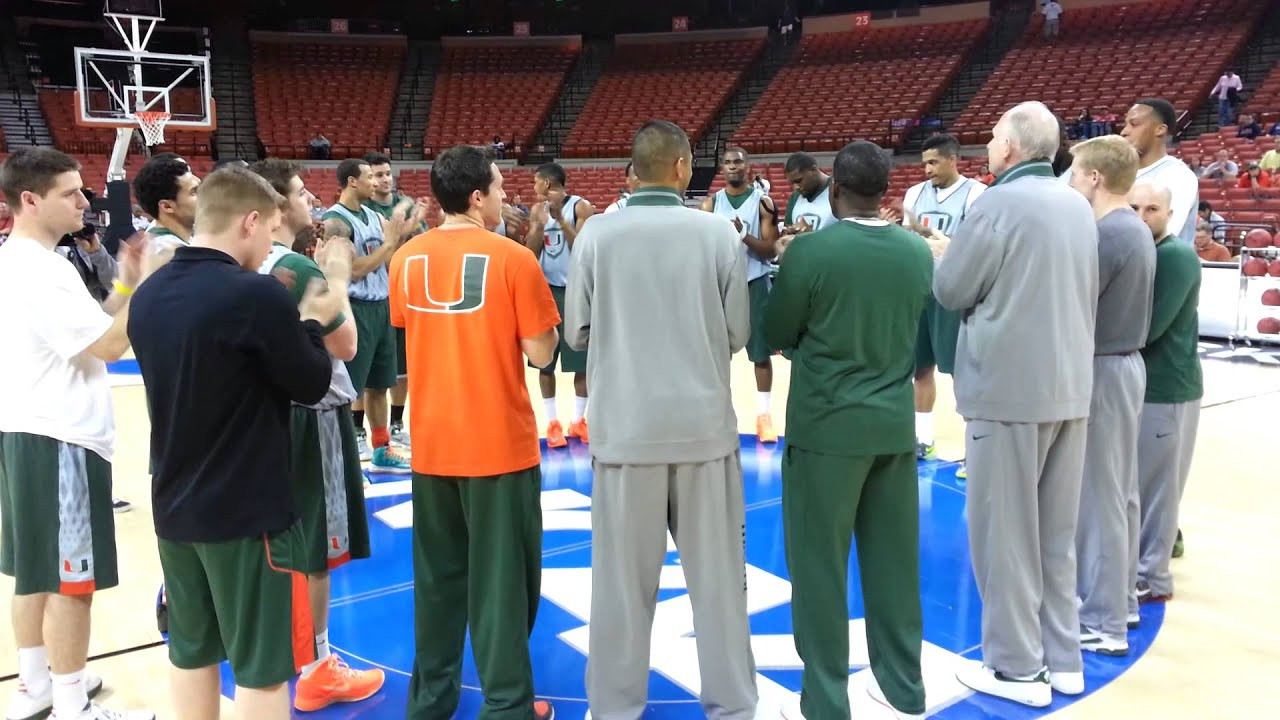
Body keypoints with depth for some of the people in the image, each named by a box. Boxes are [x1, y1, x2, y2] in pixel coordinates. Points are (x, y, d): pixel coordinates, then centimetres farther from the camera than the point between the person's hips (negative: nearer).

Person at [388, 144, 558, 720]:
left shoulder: (407, 259, 3)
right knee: (501, 580, 6)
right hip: (500, 444, -5)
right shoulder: (513, 259, -13)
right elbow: (542, 353, -10)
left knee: (437, 577, 17)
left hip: (431, 444, 5)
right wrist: (540, 312, 7)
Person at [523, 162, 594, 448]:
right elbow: (529, 253, 0)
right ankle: (553, 423, 15)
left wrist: (560, 218, -23)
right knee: (545, 362, 5)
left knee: (583, 361, 3)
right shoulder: (537, 210, 6)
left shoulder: (580, 207, -7)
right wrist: (541, 224, -15)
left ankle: (578, 420, 17)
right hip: (546, 290, 4)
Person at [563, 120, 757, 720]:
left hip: (625, 427, 0)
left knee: (622, 577, 11)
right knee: (717, 574, 12)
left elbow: (577, 333, 3)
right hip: (704, 424, 0)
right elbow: (738, 333, 2)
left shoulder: (597, 233, -4)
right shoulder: (718, 232, -4)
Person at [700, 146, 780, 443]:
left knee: (761, 351, 3)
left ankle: (764, 414, 12)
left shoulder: (763, 202, -1)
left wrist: (744, 235, -22)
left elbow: (771, 250, -7)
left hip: (755, 283, -2)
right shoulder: (711, 203, 5)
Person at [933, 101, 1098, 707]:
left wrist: (948, 255, 11)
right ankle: (1062, 658, 25)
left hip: (1007, 388, -7)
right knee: (1057, 533, 15)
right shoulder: (1078, 206, 10)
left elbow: (949, 292, -7)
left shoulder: (1000, 203, -12)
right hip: (1069, 386, 7)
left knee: (1004, 534, 3)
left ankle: (1017, 668, 11)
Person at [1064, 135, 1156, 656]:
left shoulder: (1106, 233, -19)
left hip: (1102, 369, -10)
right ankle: (1120, 597, 27)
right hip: (1127, 363, 10)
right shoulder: (1137, 231, 11)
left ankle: (1103, 623, 6)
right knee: (1120, 492, 16)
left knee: (1099, 496, -3)